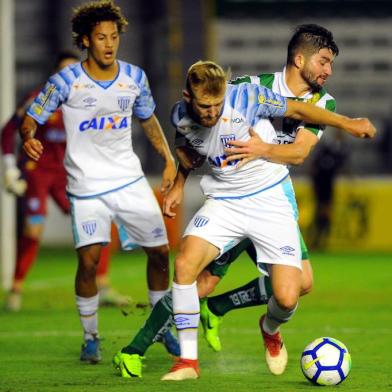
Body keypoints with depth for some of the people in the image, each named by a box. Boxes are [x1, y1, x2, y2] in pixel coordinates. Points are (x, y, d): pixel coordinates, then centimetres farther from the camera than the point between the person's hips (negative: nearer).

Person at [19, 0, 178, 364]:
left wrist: (168, 159, 10)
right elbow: (31, 118, -6)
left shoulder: (134, 77, 1)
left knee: (159, 252, 4)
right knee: (88, 260, -15)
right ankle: (90, 337, 3)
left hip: (130, 179, 4)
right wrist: (29, 138, -29)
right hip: (86, 185, -4)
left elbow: (147, 118, 18)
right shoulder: (66, 81, -11)